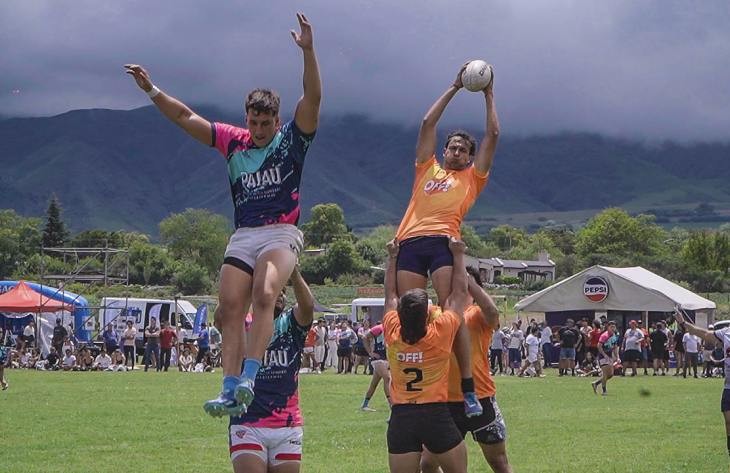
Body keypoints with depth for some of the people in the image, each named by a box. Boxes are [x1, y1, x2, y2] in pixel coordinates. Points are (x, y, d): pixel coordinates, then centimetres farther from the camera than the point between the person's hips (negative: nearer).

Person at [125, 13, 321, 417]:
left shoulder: (292, 140, 4)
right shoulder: (234, 141, 14)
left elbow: (312, 98, -10)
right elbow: (186, 118, 18)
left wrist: (308, 51, -22)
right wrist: (152, 91, 11)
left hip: (281, 234, -5)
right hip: (242, 236, 5)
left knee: (264, 295, -29)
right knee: (229, 310, -9)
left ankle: (248, 379, -36)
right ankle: (230, 392, -14)